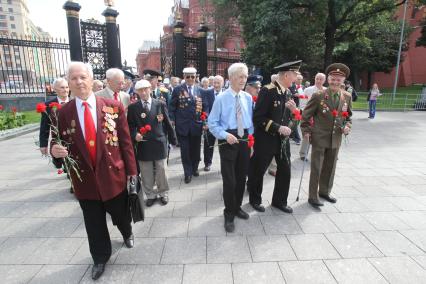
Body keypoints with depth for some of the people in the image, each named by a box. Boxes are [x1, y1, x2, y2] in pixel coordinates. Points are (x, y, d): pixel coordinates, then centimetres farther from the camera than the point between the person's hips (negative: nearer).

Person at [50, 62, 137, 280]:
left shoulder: (113, 106, -7)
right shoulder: (63, 112, -2)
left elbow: (125, 141, -5)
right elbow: (61, 143, 6)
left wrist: (131, 170, -4)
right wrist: (55, 149, -19)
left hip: (113, 174, -1)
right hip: (84, 178, 1)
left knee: (121, 214, 20)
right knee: (94, 223, 16)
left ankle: (127, 233, 55)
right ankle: (100, 257, 42)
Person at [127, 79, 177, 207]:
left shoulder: (160, 104, 2)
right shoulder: (133, 107, 1)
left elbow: (167, 123, 4)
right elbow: (130, 126, 3)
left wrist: (173, 138, 7)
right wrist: (135, 134, -17)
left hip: (159, 143, 0)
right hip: (143, 145, 0)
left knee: (161, 171, 10)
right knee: (146, 173, 10)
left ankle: (163, 193, 30)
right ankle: (150, 195, 28)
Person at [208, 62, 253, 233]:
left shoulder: (248, 98, 6)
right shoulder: (221, 98, -7)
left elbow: (251, 121, 14)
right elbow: (212, 123, -6)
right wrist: (225, 135, -20)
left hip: (244, 141, 5)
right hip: (228, 141, -5)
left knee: (241, 177, 15)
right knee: (229, 180, -2)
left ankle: (237, 207, 37)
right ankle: (229, 214, 19)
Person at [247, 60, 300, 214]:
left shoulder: (288, 93, 7)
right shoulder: (267, 91, -16)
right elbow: (258, 118, -19)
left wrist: (293, 109, -5)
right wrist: (278, 128, -22)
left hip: (283, 139, 7)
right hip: (266, 139, -7)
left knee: (285, 170, 12)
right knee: (258, 171, 9)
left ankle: (279, 201, 31)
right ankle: (255, 200, 31)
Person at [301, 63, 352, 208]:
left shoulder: (347, 97, 3)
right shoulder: (318, 95, -11)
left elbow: (348, 116, 15)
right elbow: (306, 114, -5)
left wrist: (347, 126, -4)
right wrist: (306, 131, -9)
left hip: (336, 138, 5)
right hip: (319, 138, -5)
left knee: (330, 167, 17)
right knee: (316, 168, 0)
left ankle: (325, 191, 36)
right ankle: (313, 197, 13)